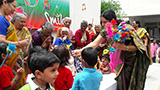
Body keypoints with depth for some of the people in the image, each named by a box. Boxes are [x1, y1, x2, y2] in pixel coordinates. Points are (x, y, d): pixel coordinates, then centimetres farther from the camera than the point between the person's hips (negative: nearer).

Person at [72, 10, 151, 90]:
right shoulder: (105, 32, -6)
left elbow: (137, 47, -17)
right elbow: (94, 44, -9)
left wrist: (125, 47, -36)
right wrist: (80, 51, -18)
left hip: (133, 61, -4)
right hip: (120, 62, 4)